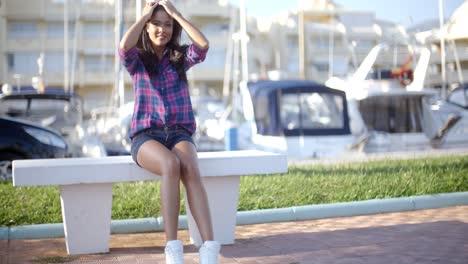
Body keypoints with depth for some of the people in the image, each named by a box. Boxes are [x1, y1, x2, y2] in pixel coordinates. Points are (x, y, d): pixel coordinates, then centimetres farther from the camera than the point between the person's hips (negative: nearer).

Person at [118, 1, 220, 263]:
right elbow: (124, 47, -17)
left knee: (191, 170, -35)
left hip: (180, 134, 1)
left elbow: (204, 45, -11)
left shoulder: (181, 56, 12)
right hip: (146, 136, -1)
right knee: (171, 165, -37)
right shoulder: (136, 60, 9)